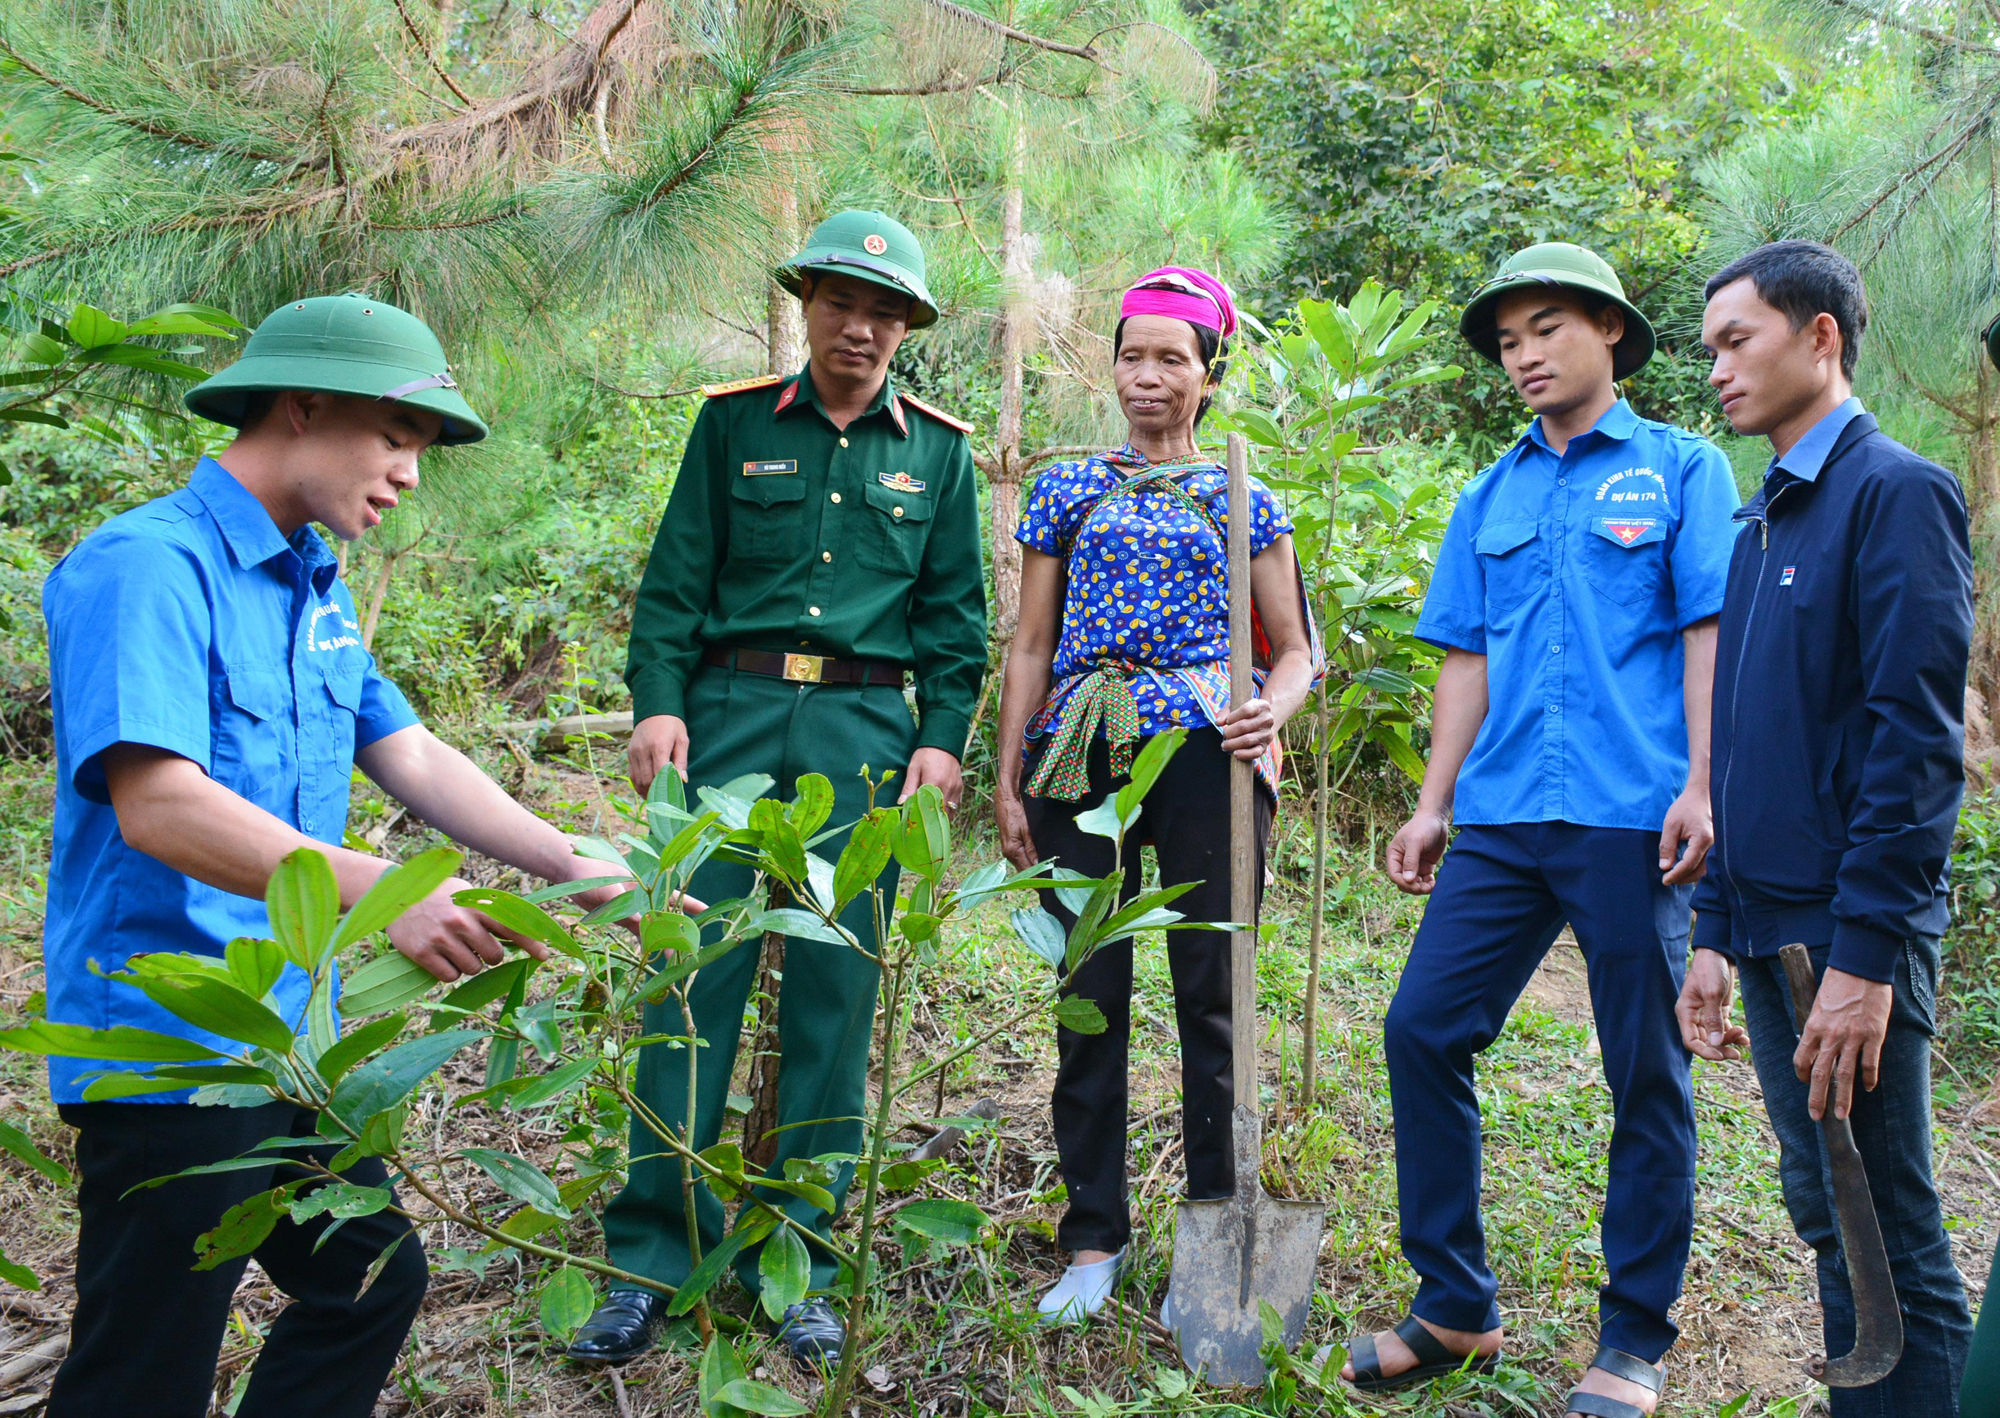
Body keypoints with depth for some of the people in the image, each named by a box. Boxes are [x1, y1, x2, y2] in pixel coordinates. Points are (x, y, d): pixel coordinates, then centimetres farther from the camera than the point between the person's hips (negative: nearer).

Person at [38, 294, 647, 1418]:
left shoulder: (316, 588, 12)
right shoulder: (149, 565, -16)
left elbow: (413, 757, 9)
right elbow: (157, 804, -28)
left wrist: (579, 873, 0)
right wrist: (376, 890, -38)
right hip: (169, 1048, -9)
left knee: (375, 1283, 18)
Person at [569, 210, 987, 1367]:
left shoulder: (938, 450, 11)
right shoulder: (735, 422, 9)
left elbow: (955, 612, 11)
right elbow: (677, 577, 6)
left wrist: (943, 738, 1)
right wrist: (657, 701, -6)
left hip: (866, 734, 1)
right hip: (732, 715, 0)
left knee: (834, 996, 4)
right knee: (693, 979, -2)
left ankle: (797, 1262, 16)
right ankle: (651, 1259, 10)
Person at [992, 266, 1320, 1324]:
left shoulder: (1242, 502, 10)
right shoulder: (1067, 490, 13)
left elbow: (1296, 651, 11)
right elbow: (1031, 645, 12)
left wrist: (1272, 710, -11)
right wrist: (1008, 780, 6)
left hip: (1202, 752, -1)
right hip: (1081, 757, 1)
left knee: (1208, 995, 1)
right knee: (1088, 997, 4)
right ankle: (1095, 1236, 18)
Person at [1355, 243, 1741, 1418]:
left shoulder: (1681, 469, 5)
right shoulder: (1490, 498, 17)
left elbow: (1711, 635, -2)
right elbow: (1468, 661, 15)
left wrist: (1699, 787, -12)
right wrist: (1433, 804, 10)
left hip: (1631, 820, -4)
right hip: (1501, 821, 4)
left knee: (1647, 1076, 4)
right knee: (1424, 1031, 0)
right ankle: (1455, 1307, 15)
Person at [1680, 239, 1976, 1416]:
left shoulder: (1897, 492, -9)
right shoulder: (1764, 523, 15)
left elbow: (1917, 744, -16)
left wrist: (1867, 954, -19)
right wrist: (1717, 933, 14)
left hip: (1849, 940, -8)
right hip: (1770, 930, 8)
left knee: (1892, 1244, 2)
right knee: (1824, 1216, 16)